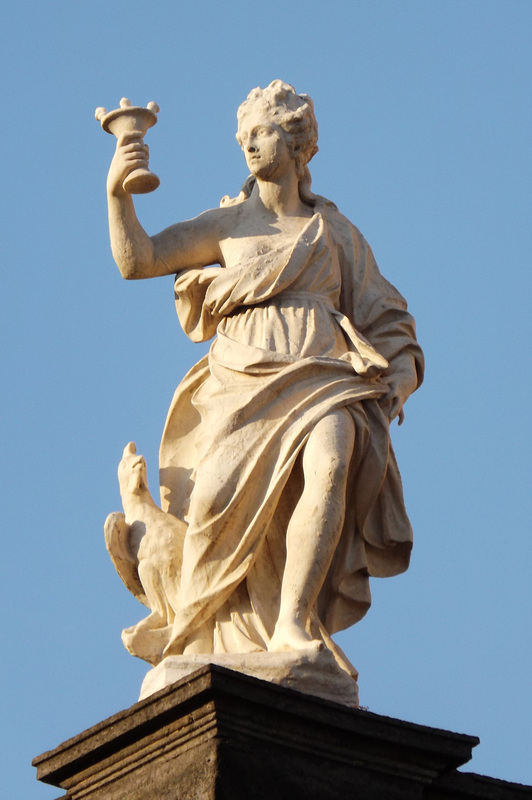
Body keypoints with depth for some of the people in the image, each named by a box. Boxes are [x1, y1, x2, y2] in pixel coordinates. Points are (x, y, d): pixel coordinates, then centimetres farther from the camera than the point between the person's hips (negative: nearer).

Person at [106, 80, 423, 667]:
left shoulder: (338, 234, 19)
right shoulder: (228, 224, 18)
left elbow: (387, 325, 19)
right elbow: (135, 261, 7)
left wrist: (398, 378, -2)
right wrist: (117, 188, -8)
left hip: (322, 382, 0)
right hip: (246, 388, 1)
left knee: (330, 464, -34)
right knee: (222, 507, -25)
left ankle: (292, 623, -38)